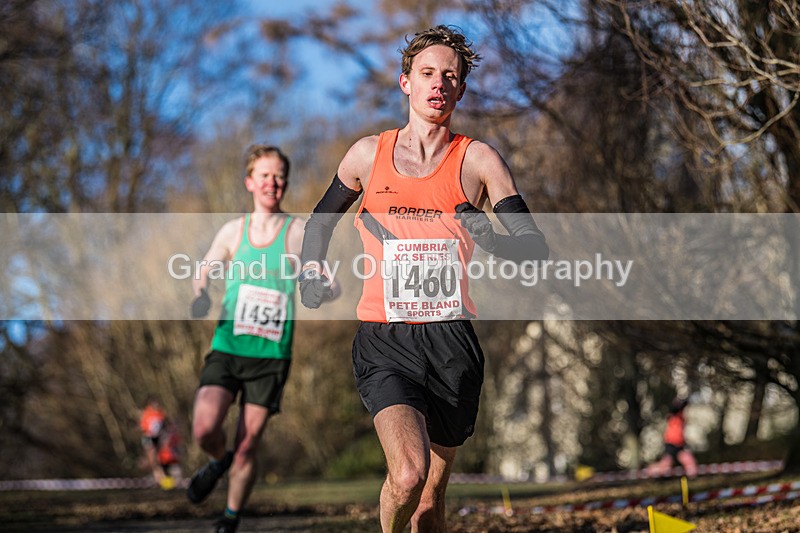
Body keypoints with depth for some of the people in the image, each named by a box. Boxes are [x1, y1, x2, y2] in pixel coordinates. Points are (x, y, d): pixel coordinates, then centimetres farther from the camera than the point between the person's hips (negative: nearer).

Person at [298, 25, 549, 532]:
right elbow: (322, 218, 25)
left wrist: (490, 236, -21)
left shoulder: (478, 159, 3)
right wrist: (312, 272, 8)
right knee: (408, 474, -24)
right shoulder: (368, 154, 7)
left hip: (451, 341, 1)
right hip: (384, 341, -1)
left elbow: (536, 246, -1)